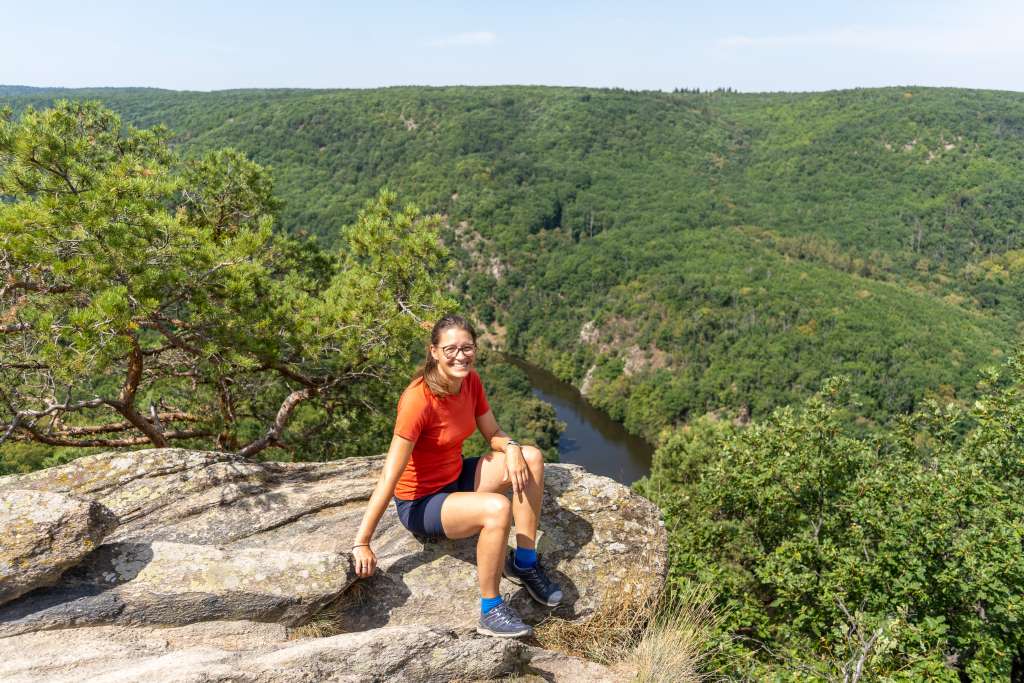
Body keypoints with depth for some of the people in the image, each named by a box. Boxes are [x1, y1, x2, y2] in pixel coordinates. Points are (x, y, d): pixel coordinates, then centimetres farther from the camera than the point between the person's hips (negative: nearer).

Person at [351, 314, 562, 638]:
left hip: (456, 478, 8)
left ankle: (524, 564, 2)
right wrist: (361, 544, -27)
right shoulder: (418, 399, -29)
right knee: (497, 508, -32)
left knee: (531, 457, -7)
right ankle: (490, 611, -13)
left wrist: (510, 448, -20)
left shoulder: (471, 381, -7)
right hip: (420, 502, -8)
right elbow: (389, 477, -29)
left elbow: (494, 434, 4)